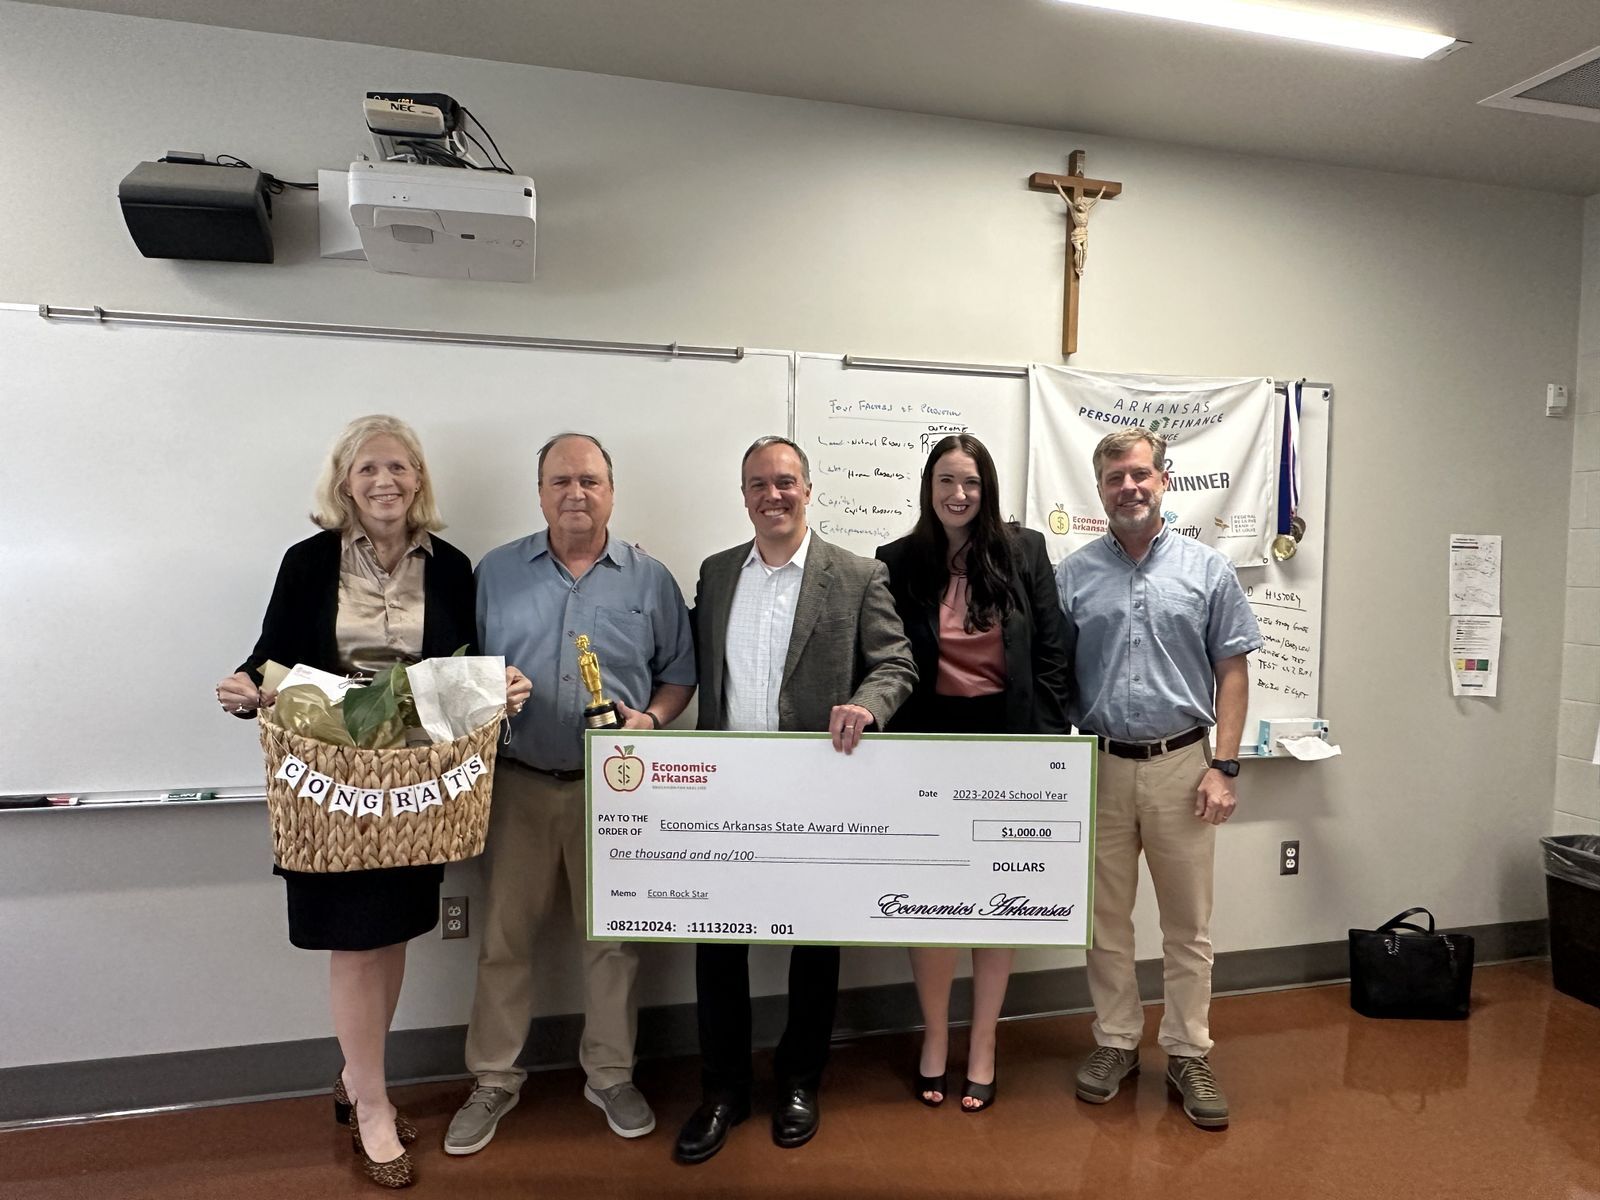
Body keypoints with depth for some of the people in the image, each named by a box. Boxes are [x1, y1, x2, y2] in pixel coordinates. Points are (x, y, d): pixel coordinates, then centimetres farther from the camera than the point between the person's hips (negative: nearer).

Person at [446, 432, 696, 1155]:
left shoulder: (650, 580, 2)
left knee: (613, 936, 11)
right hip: (518, 784, 1)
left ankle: (611, 1075, 31)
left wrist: (651, 719, -11)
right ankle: (493, 1081, 30)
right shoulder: (495, 573, 4)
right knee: (504, 937, 10)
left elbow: (679, 671, 6)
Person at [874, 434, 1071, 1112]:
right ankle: (935, 1035, 30)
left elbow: (1051, 653, 2)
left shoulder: (1024, 552, 1)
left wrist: (1048, 742, -3)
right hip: (928, 746, 0)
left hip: (1006, 743, 1)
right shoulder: (898, 562, 0)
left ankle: (982, 1047, 28)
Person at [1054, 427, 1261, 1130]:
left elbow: (1231, 673, 2)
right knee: (1106, 919, 12)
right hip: (1099, 767, 1)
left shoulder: (1206, 570, 2)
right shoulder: (1072, 576, 2)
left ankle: (1188, 1053, 25)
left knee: (1188, 923, 10)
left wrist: (1223, 766, -5)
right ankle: (1115, 1042, 29)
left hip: (1181, 766, 0)